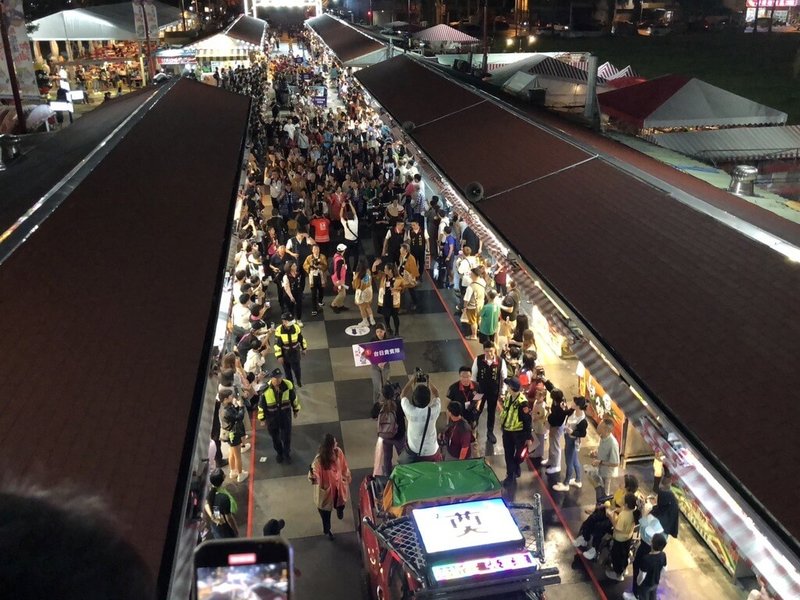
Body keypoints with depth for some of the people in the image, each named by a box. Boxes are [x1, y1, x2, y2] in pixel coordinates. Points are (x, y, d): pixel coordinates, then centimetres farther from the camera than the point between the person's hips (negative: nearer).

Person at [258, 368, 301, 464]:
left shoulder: (288, 385, -18)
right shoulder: (265, 389, -23)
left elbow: (293, 398, 0)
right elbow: (261, 404, -9)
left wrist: (296, 409, 10)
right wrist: (262, 418, -2)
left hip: (285, 414, 1)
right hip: (271, 416, -1)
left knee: (287, 436, 13)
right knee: (275, 437, 18)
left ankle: (287, 454, 38)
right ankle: (279, 453, 45)